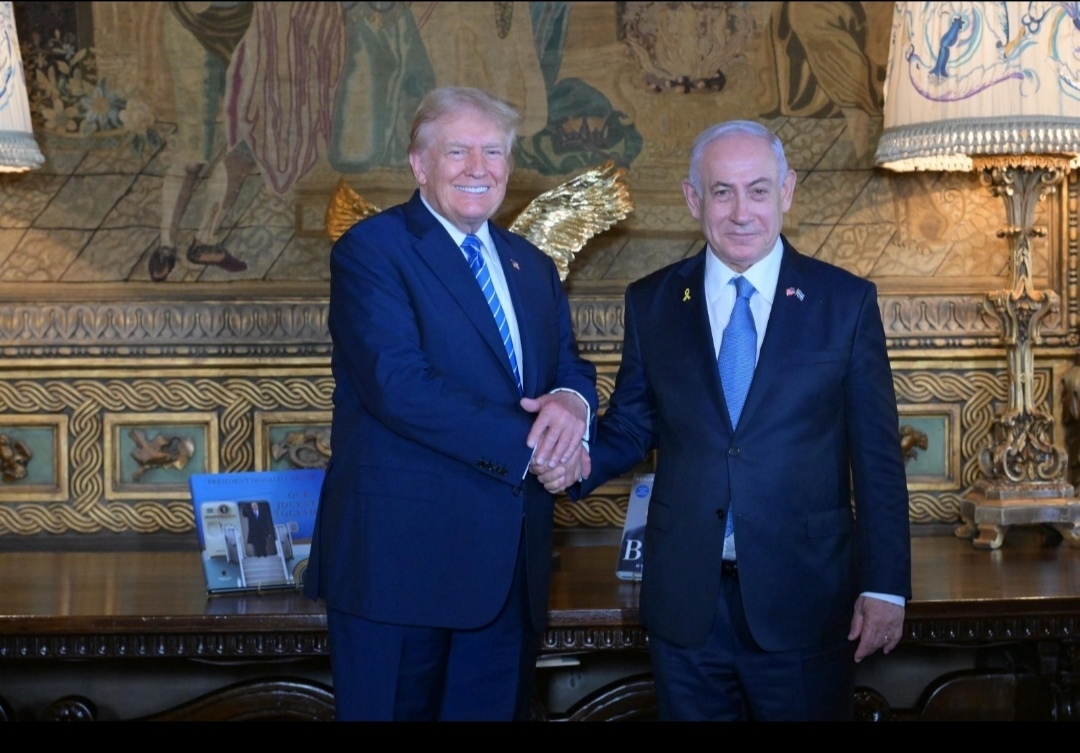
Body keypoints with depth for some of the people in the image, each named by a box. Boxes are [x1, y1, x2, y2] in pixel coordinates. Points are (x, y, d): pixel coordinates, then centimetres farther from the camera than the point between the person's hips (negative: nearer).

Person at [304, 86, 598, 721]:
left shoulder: (534, 267, 17)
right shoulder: (371, 250, -7)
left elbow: (571, 367, 14)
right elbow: (398, 383, -19)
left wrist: (571, 402, -12)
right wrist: (526, 445, -18)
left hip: (512, 568, 7)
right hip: (402, 557, -6)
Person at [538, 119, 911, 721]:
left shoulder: (846, 301, 0)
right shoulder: (651, 303, 5)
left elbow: (877, 456, 0)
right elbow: (630, 428, 10)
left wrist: (885, 586, -3)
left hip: (805, 602, -1)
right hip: (685, 601, 2)